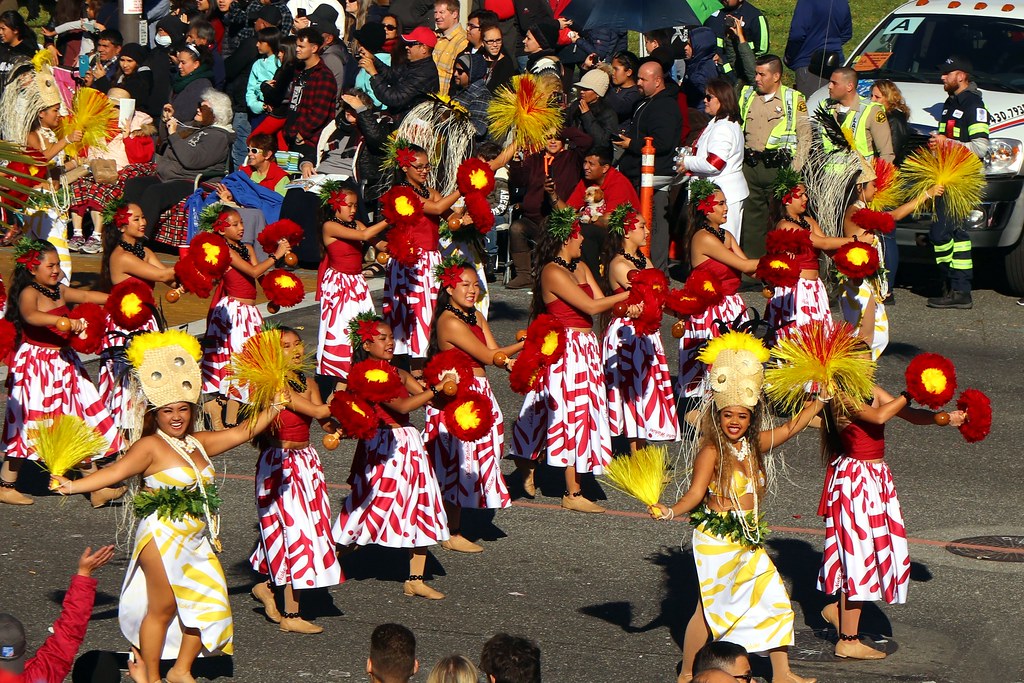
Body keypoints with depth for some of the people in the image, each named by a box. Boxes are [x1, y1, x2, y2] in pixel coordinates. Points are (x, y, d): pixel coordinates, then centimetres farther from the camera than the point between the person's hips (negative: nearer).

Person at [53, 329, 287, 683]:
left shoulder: (198, 443, 11)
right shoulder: (151, 447, -11)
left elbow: (242, 432, 20)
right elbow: (117, 471, -21)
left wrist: (272, 409, 16)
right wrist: (75, 485, -32)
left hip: (197, 540, 8)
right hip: (164, 535, -8)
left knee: (209, 602, 7)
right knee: (163, 607, -4)